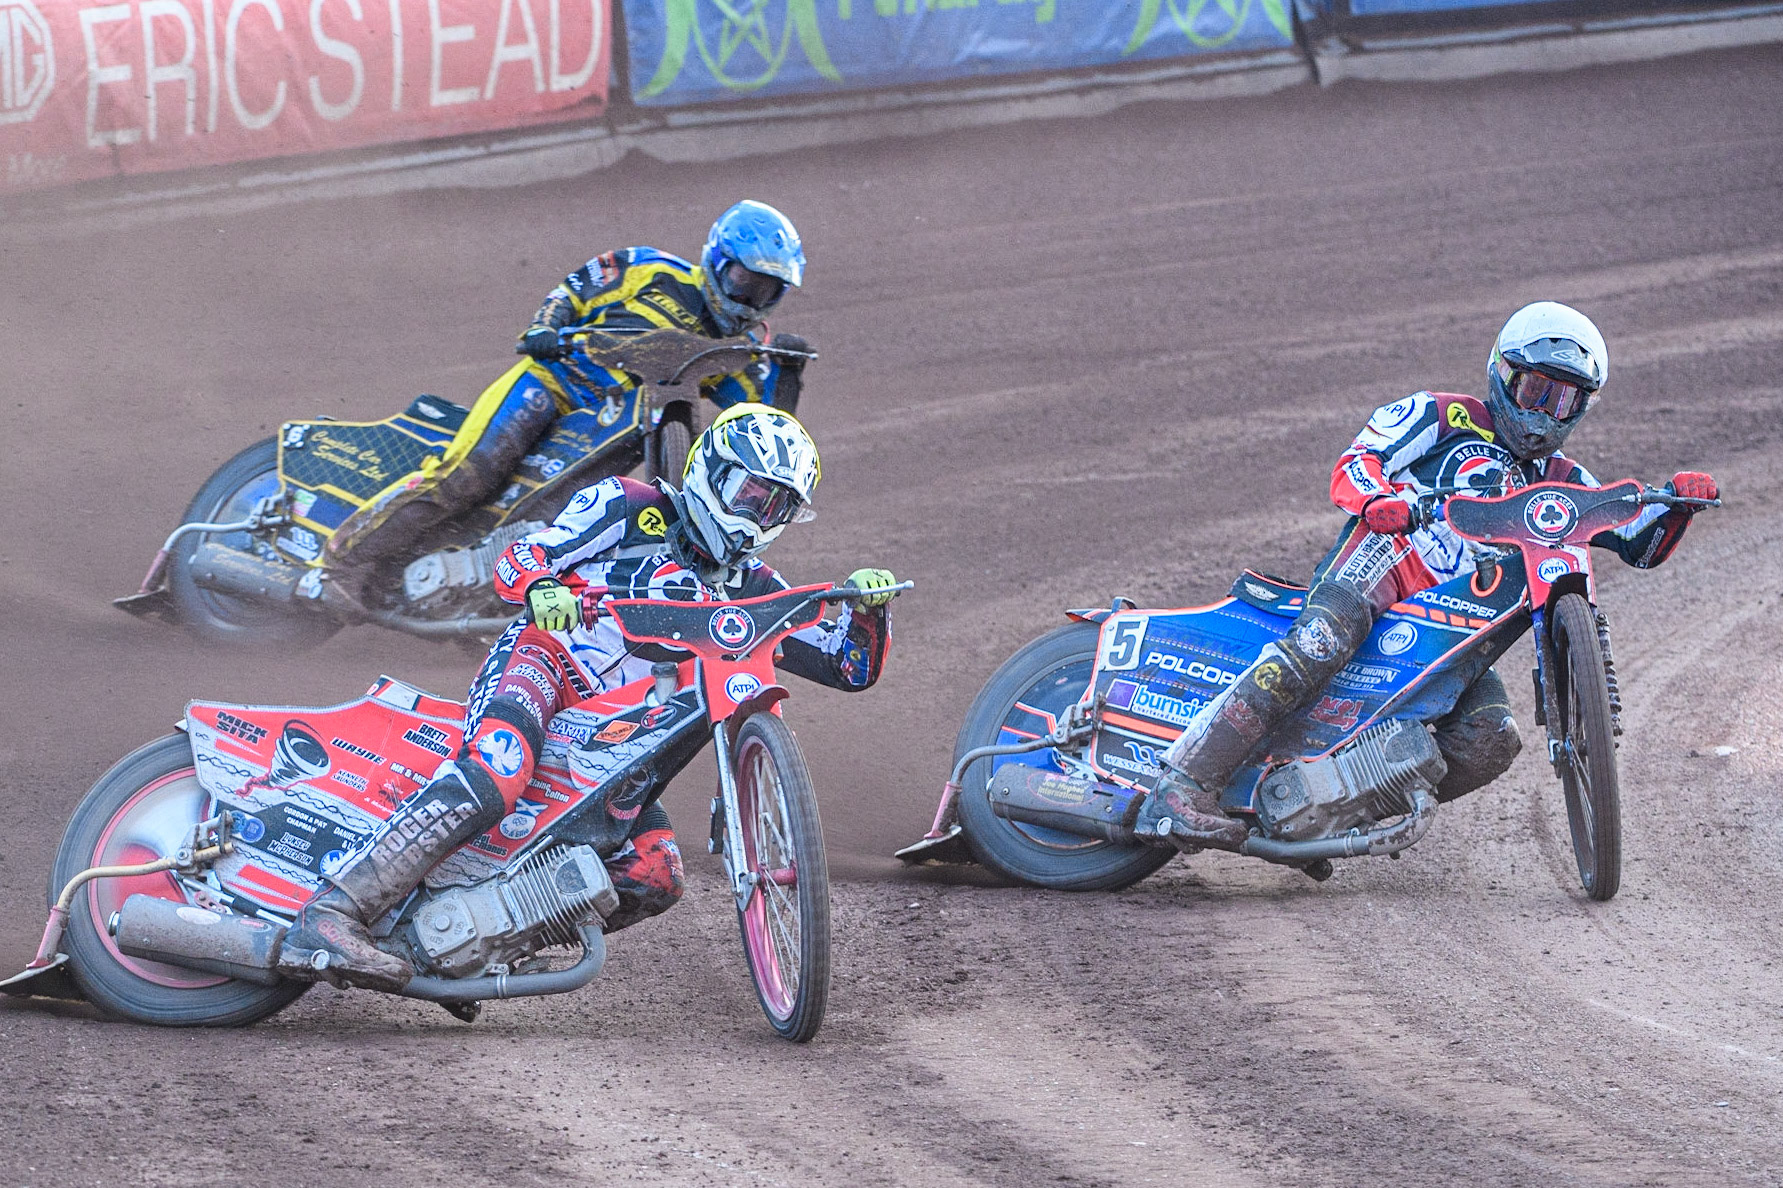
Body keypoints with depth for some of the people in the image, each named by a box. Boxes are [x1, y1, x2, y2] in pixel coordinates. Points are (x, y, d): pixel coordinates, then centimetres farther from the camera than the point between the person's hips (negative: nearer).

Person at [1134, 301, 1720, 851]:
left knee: (1491, 739, -21)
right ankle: (1181, 788, -41)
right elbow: (1354, 464, -1)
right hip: (1380, 556, -5)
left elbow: (1638, 541, 23)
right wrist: (1379, 499, -25)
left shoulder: (1556, 481, 27)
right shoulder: (1443, 416, 10)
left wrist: (1675, 502, 1)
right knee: (1322, 642, -36)